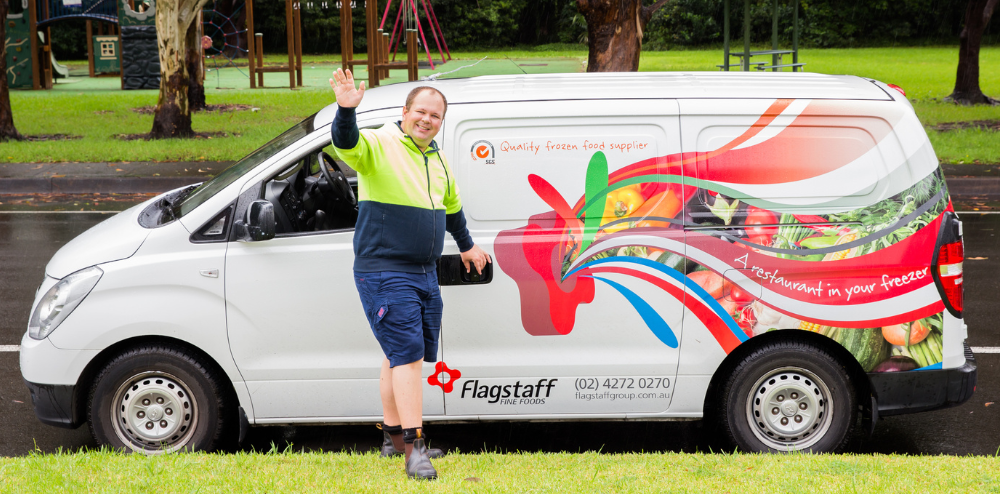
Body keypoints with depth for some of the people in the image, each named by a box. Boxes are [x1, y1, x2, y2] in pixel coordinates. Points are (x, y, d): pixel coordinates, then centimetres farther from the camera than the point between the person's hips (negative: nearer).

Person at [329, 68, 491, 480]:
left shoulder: (438, 160, 15)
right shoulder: (378, 145, -8)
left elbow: (452, 207, 31)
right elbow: (345, 144, -30)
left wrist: (466, 246, 43)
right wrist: (346, 110, -49)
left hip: (425, 274, 8)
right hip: (384, 273, -8)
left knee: (401, 356, 15)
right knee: (407, 354, -13)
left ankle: (393, 434, 28)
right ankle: (414, 448, -12)